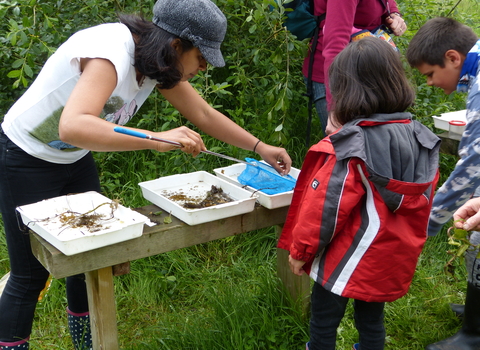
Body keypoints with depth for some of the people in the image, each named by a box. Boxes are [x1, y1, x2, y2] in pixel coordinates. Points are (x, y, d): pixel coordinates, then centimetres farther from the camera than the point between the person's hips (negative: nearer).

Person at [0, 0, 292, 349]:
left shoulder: (160, 61, -6)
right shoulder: (112, 53, -34)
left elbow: (205, 115, 5)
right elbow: (72, 127, -49)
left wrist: (261, 147, 3)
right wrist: (159, 139, -50)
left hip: (76, 160, 8)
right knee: (31, 274, -1)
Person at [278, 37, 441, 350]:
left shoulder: (350, 148, -24)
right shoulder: (422, 141, -4)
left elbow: (324, 207, -20)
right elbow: (423, 202, 8)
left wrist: (300, 250, -6)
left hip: (346, 262, -6)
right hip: (393, 262, 6)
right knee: (372, 322, 21)